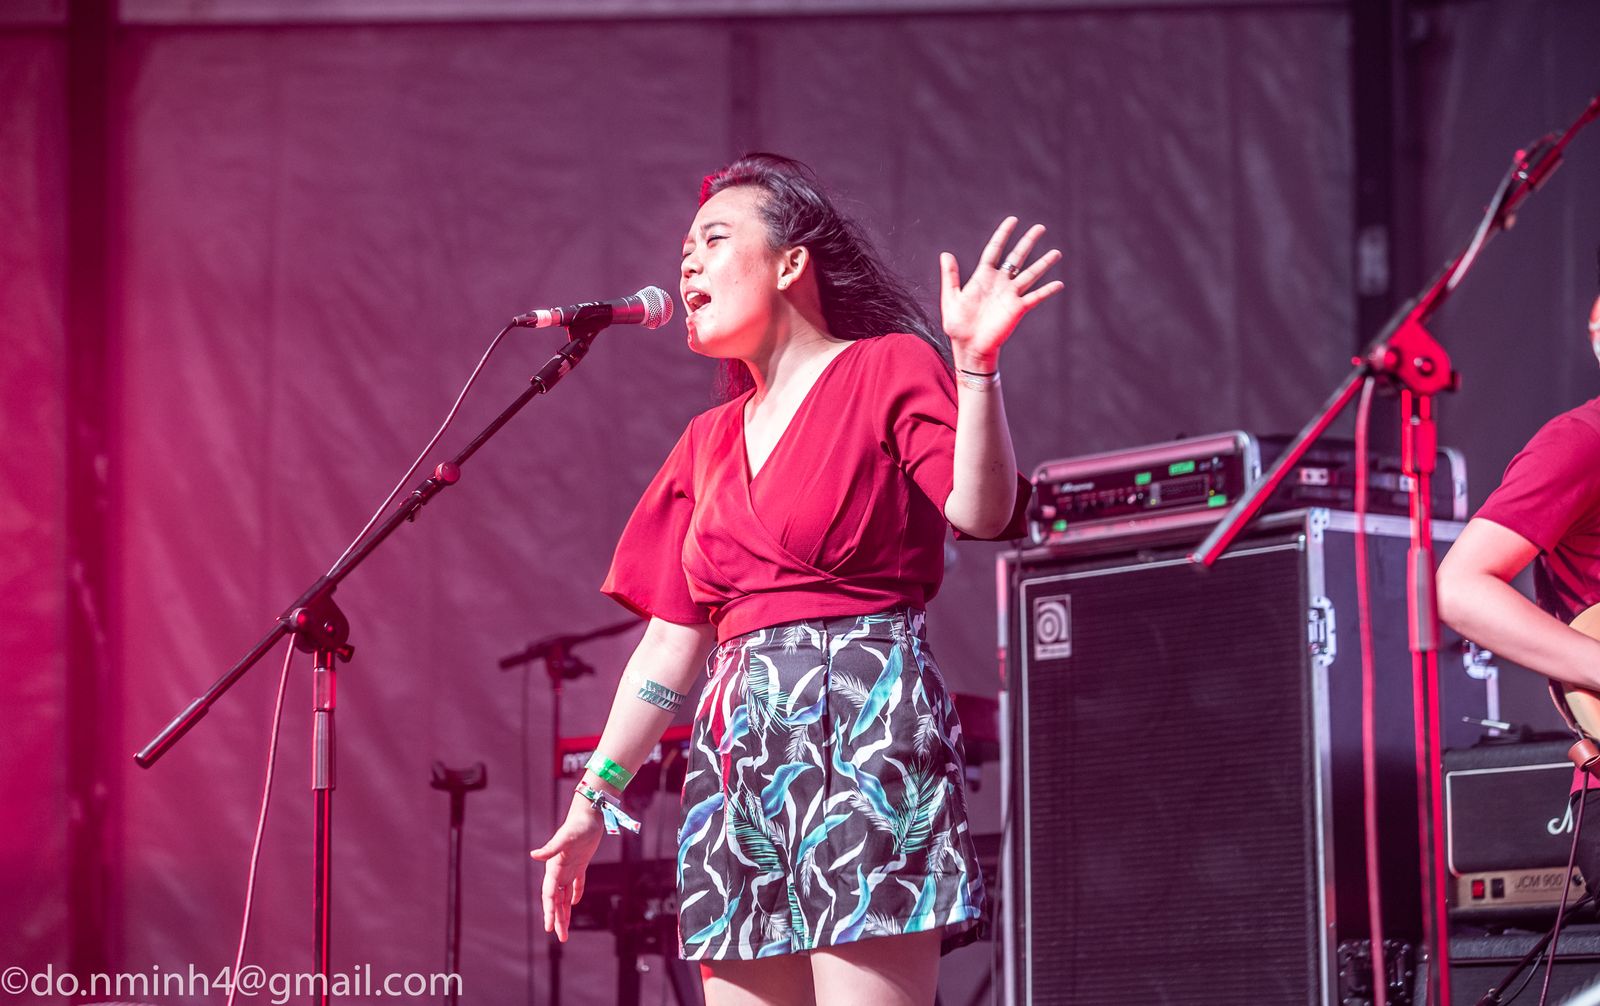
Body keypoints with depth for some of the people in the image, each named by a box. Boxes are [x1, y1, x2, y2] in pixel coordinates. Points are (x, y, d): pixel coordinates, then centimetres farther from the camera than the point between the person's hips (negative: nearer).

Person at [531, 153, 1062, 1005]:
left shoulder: (890, 368, 3)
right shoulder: (709, 442, 20)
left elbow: (982, 513, -13)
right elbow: (671, 642, 20)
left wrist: (975, 366, -25)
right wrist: (595, 797, 17)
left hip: (862, 720, -6)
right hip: (739, 745, 7)